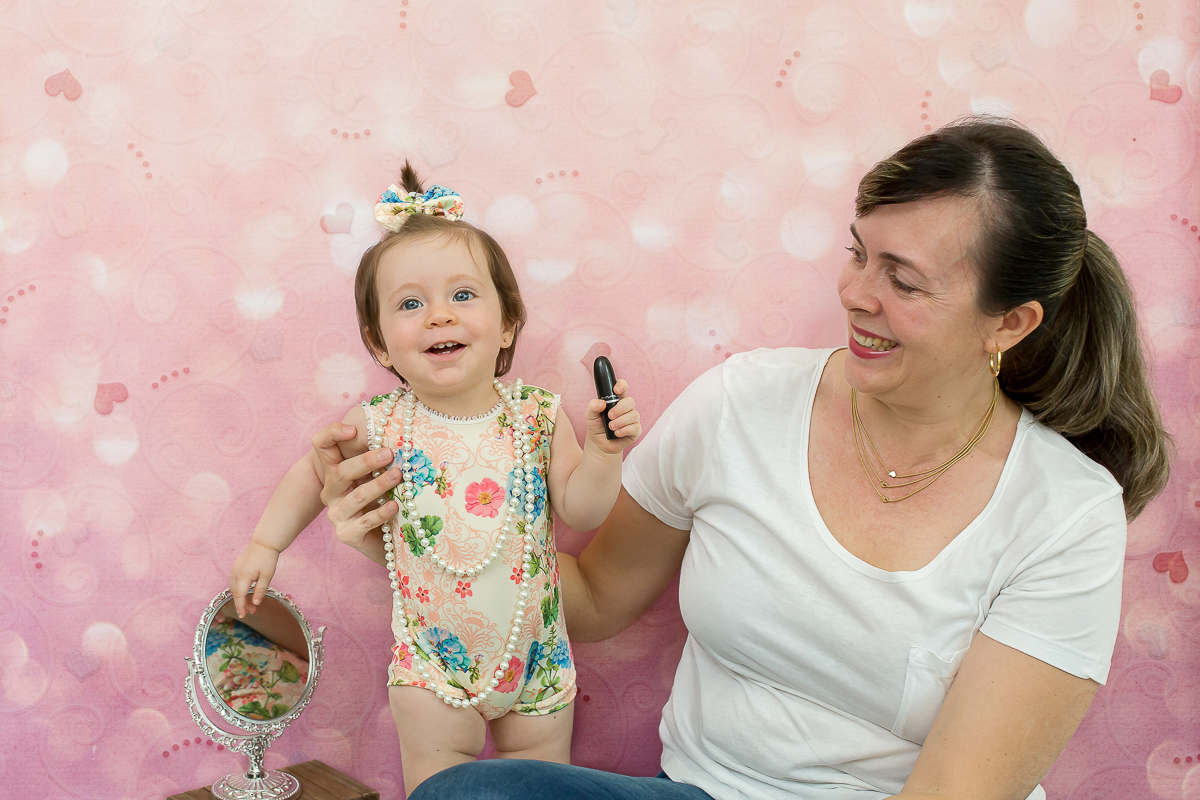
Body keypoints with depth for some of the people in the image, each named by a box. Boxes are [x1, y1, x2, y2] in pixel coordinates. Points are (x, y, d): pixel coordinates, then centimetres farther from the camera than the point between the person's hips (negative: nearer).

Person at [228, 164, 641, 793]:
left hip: (537, 654, 1)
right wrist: (266, 542, 4)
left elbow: (580, 509, -9)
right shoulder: (380, 426, -13)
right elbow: (313, 471, 6)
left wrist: (603, 450, -24)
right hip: (432, 663, -1)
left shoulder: (537, 416, -12)